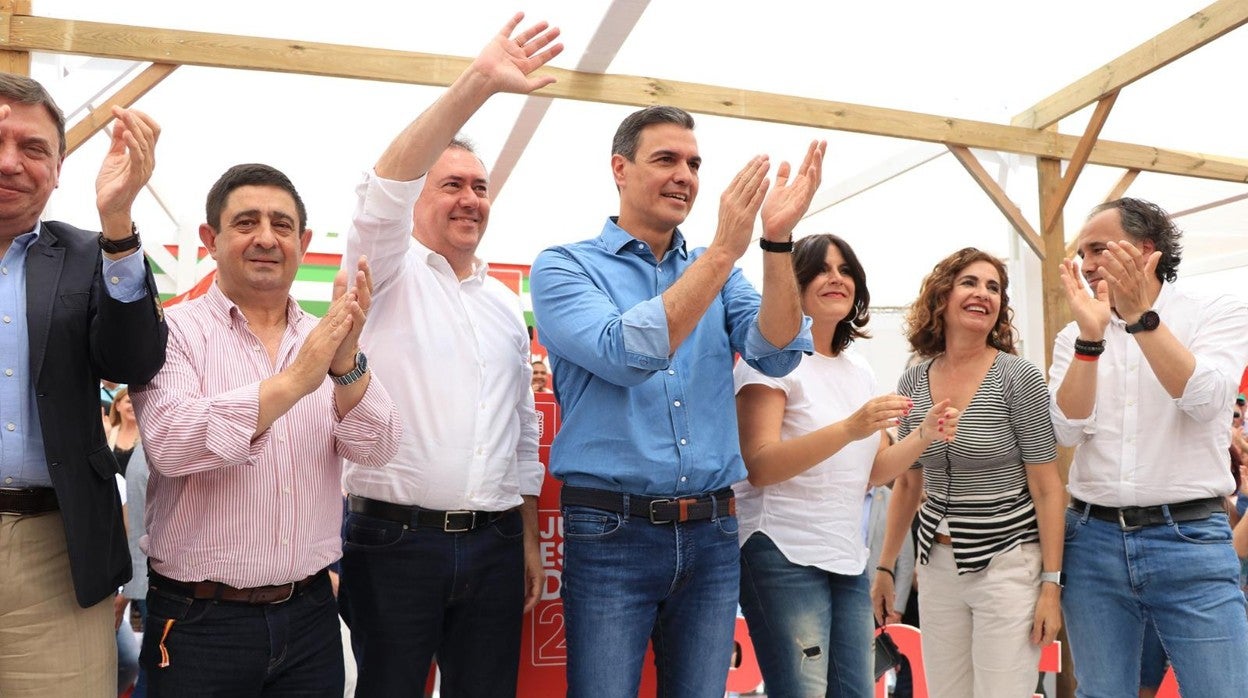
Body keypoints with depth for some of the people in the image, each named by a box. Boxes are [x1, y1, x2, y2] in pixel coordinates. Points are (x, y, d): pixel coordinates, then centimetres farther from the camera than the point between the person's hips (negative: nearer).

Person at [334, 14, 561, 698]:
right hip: (395, 538, -4)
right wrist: (479, 82, -27)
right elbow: (385, 186, -20)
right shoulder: (389, 273, 1)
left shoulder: (507, 304, 15)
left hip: (494, 544, 4)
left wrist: (529, 541, 12)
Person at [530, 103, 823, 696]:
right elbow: (625, 355, -19)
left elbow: (778, 354, -4)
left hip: (712, 535, 4)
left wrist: (777, 240, -17)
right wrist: (724, 251, -20)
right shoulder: (564, 266, -2)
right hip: (612, 534, -4)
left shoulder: (716, 271, 11)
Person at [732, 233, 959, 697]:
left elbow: (871, 473, 13)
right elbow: (759, 466, -20)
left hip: (848, 559, 7)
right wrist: (850, 428, -31)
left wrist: (925, 435, -4)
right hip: (784, 556, -7)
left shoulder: (860, 370, 13)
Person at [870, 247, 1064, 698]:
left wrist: (1051, 583, -12)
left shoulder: (1018, 377, -10)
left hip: (1007, 563, -4)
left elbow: (1047, 489, -8)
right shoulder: (912, 382, 2)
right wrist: (884, 566, 12)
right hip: (937, 563, 4)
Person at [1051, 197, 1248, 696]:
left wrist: (1141, 316, -23)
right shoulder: (1074, 337, 7)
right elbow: (1068, 431, -6)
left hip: (1190, 539, -2)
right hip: (1093, 540, 3)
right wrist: (1092, 335, -16)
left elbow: (1205, 402, -16)